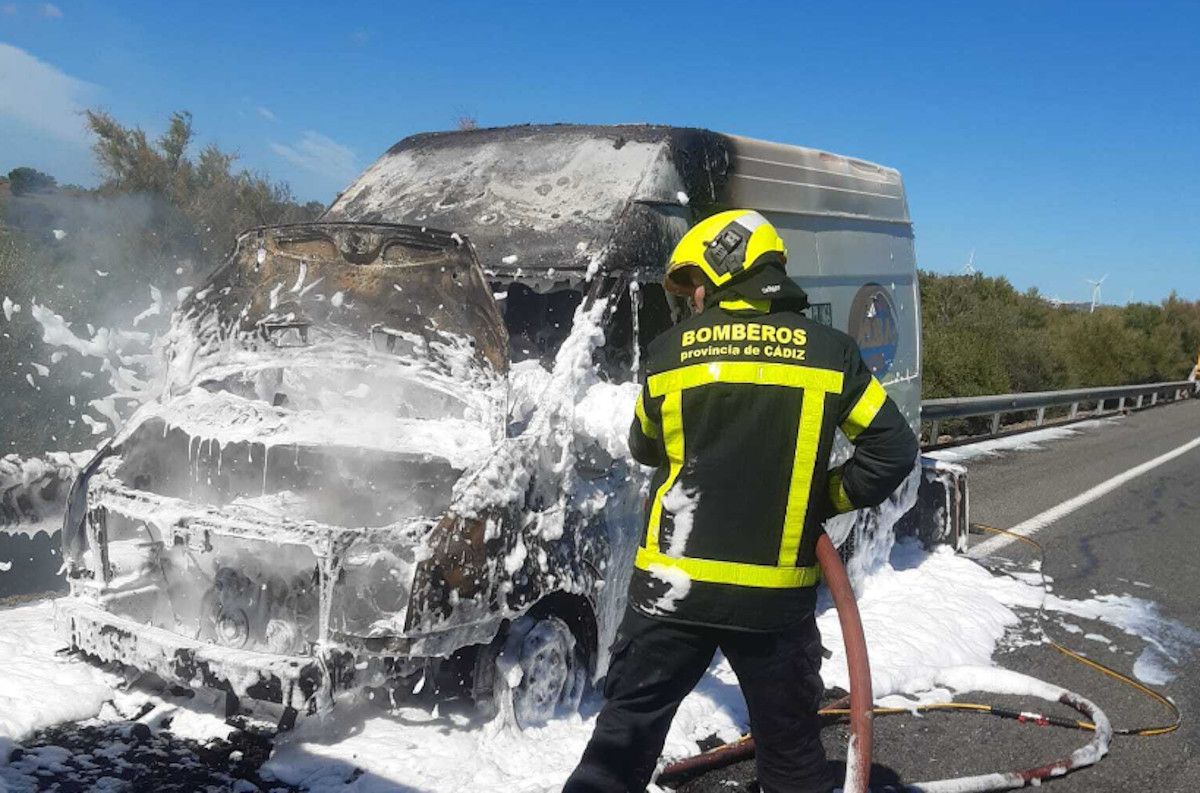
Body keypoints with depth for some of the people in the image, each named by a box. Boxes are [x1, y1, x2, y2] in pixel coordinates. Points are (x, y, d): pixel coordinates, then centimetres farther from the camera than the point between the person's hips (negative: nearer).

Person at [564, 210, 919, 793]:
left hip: (673, 583, 0)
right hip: (778, 592, 1)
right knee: (791, 744, 17)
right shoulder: (830, 351, -1)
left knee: (626, 732, 11)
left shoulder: (669, 350, -1)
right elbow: (893, 450, 0)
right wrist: (825, 499, 11)